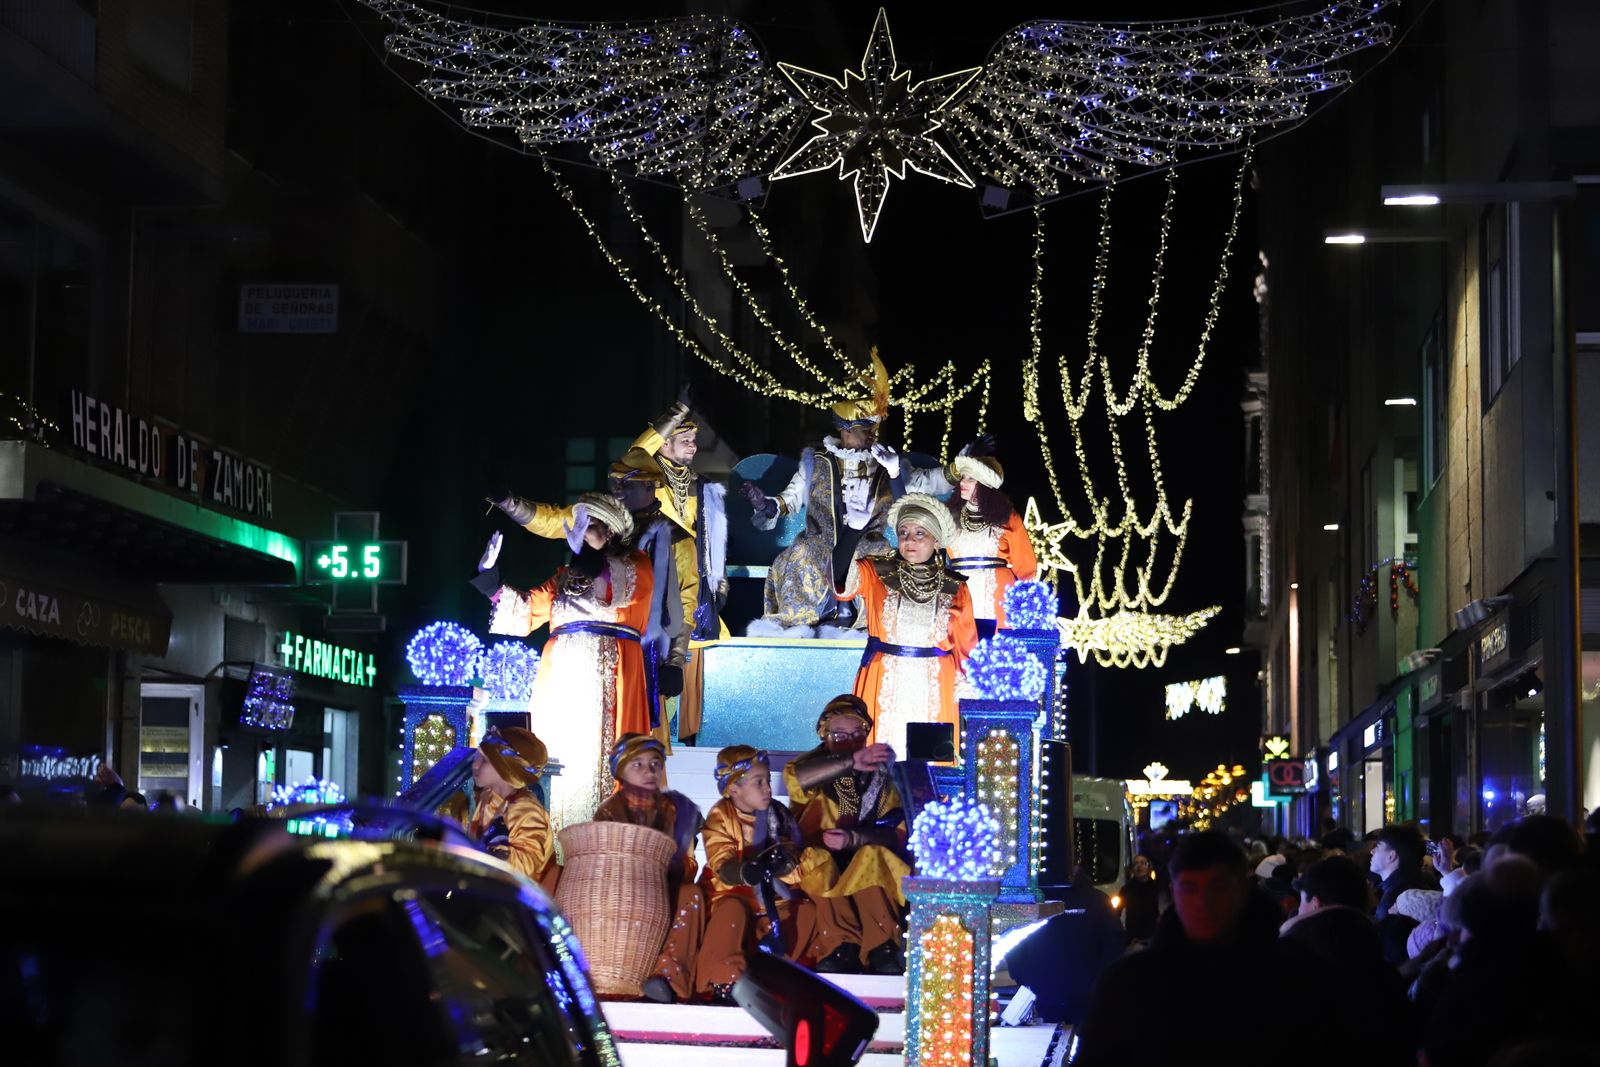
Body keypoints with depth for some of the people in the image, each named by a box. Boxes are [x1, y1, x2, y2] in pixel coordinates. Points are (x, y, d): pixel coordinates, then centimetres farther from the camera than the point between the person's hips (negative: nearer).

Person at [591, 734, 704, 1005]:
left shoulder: (673, 809, 9)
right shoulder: (609, 812, 4)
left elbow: (685, 863, 7)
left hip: (665, 889, 1)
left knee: (690, 894, -33)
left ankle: (668, 973, -46)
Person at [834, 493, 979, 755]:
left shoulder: (954, 587, 6)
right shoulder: (876, 572, 1)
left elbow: (966, 645, 11)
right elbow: (842, 583, -19)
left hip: (935, 687, 1)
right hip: (885, 683, -1)